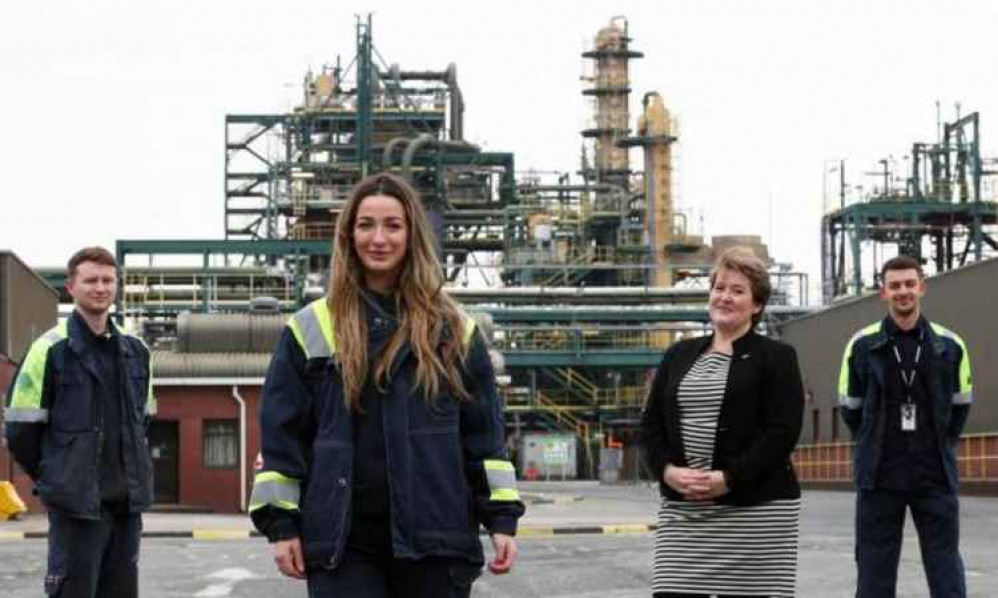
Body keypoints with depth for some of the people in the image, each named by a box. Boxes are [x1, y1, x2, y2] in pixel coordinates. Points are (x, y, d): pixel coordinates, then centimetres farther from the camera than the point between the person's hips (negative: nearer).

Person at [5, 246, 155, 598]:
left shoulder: (135, 351, 10)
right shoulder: (52, 350, -7)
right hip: (76, 504, -5)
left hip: (127, 502, 6)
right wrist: (55, 480, 2)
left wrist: (131, 474, 13)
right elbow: (20, 431, -5)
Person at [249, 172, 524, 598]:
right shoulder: (310, 329, 6)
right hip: (341, 540, -1)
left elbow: (484, 432, 8)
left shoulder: (454, 330, 9)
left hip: (435, 537, 1)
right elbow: (281, 433, 6)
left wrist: (501, 518, 1)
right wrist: (281, 524, -1)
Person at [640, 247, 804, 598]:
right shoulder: (679, 355, 16)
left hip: (756, 509, -4)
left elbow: (783, 431, -10)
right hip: (682, 511, 4)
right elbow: (651, 423, 12)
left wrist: (729, 478, -17)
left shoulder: (776, 357, 1)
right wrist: (668, 470, -7)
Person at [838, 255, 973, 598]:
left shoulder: (949, 345, 3)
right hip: (879, 478, -1)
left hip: (936, 476, 1)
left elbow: (960, 404, 13)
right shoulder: (862, 345, -1)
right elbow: (850, 408, 9)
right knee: (875, 569, 4)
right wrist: (876, 446, 10)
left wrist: (940, 446, 10)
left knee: (946, 567, 3)